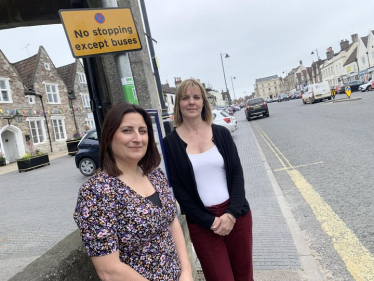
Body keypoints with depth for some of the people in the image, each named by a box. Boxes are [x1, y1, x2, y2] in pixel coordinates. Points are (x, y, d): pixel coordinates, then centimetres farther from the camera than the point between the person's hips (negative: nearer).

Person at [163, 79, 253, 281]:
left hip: (237, 214, 3)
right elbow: (177, 188, -6)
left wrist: (232, 213, -12)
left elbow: (237, 173, 0)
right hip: (202, 222, -2)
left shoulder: (221, 133, 1)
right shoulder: (170, 143, -5)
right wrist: (209, 221, -10)